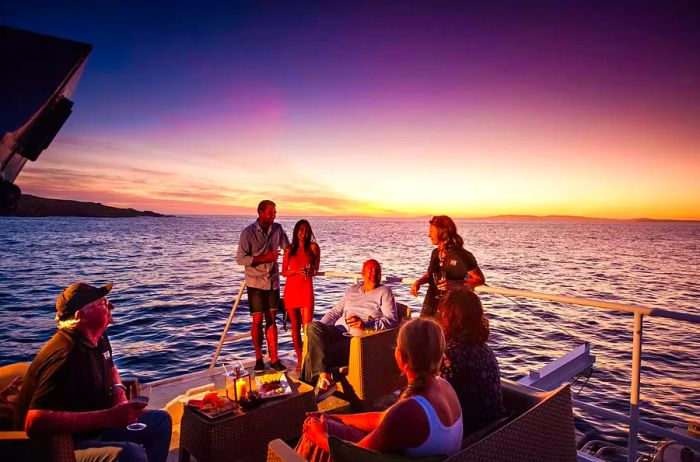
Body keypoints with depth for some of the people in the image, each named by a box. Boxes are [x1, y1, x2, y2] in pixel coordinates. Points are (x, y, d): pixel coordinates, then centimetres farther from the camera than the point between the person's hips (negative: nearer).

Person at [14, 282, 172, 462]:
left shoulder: (98, 339, 2)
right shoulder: (65, 356, -28)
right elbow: (35, 422, -35)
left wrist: (118, 390, 2)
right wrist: (108, 417, -35)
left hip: (92, 428, 10)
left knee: (160, 420, 12)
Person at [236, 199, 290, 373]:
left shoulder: (277, 229, 1)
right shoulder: (248, 232, -10)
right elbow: (240, 258, -12)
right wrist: (264, 258, -20)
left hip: (273, 282, 4)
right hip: (255, 283, -3)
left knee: (271, 320, 8)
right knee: (257, 320, 1)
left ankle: (274, 359, 13)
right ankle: (258, 359, 17)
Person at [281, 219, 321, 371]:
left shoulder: (313, 247, 4)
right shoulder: (289, 250, 9)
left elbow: (315, 270, 7)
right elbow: (284, 272, 9)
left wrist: (309, 271, -16)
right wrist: (296, 271, -10)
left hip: (306, 289, -2)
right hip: (291, 289, 2)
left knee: (307, 326, -11)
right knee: (295, 327, 7)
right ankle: (300, 360, 16)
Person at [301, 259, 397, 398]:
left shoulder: (384, 292, 6)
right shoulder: (352, 289, 24)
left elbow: (392, 320, -6)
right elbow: (335, 311, 24)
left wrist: (365, 324, -21)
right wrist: (321, 327, 4)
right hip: (338, 332, 6)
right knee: (313, 327, -28)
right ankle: (324, 377, -36)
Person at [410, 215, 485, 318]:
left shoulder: (462, 256, -14)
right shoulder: (435, 253, 5)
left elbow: (480, 279, -9)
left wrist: (457, 284, -22)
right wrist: (418, 282, 1)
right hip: (429, 305, 6)